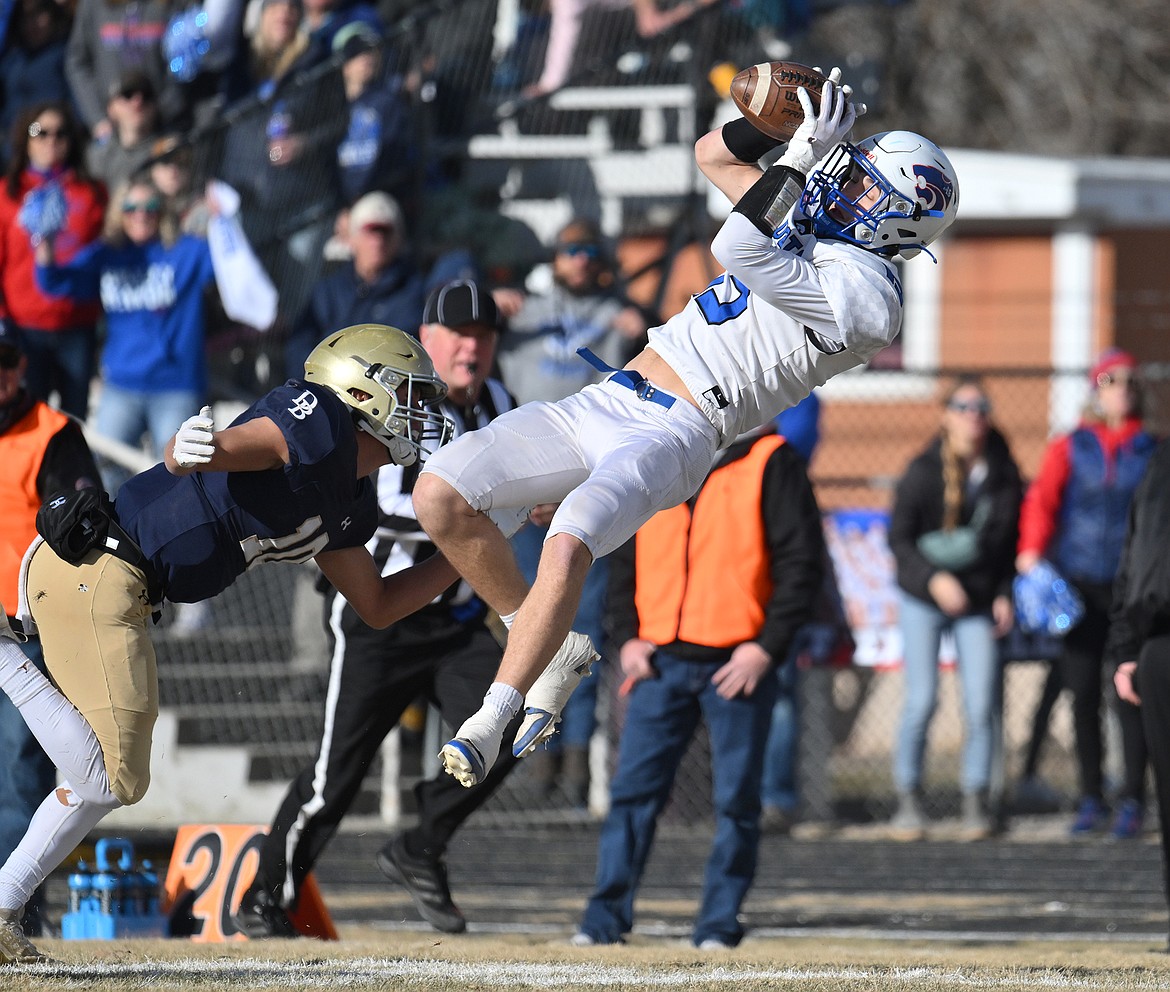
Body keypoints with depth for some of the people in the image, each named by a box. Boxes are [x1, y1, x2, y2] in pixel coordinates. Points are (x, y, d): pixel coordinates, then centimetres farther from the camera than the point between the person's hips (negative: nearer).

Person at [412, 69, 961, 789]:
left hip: (671, 433, -9)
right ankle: (554, 651, 8)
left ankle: (489, 726, -23)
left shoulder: (862, 292, -7)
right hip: (601, 404, 9)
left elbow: (741, 251, -16)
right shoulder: (809, 233, 21)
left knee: (567, 548, -35)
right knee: (440, 495, -7)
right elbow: (714, 156, 28)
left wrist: (800, 156, -12)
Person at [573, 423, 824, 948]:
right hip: (660, 661, 4)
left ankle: (719, 921, 9)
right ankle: (607, 916, 3)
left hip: (738, 663, -4)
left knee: (736, 798, 1)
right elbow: (625, 555, 18)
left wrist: (767, 647, -11)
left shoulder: (770, 462, -2)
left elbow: (802, 560, -5)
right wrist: (627, 636, 5)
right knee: (633, 787, -1)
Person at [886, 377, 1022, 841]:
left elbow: (1013, 541, 10)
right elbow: (899, 538, -8)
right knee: (921, 700, -6)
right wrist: (934, 578, -21)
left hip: (979, 604, 2)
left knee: (981, 703, -5)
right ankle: (909, 799, 7)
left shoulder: (1004, 475, 1)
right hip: (923, 600, -2)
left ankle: (976, 801, 6)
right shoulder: (923, 472, -7)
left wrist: (1005, 594, -1)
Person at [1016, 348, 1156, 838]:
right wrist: (1031, 550, -17)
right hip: (1079, 584, 1)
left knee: (1130, 695, -6)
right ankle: (1090, 799, 11)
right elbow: (1041, 499, -3)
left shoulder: (1151, 451, 7)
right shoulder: (1069, 448, 6)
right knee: (1083, 691, 3)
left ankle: (1132, 801, -2)